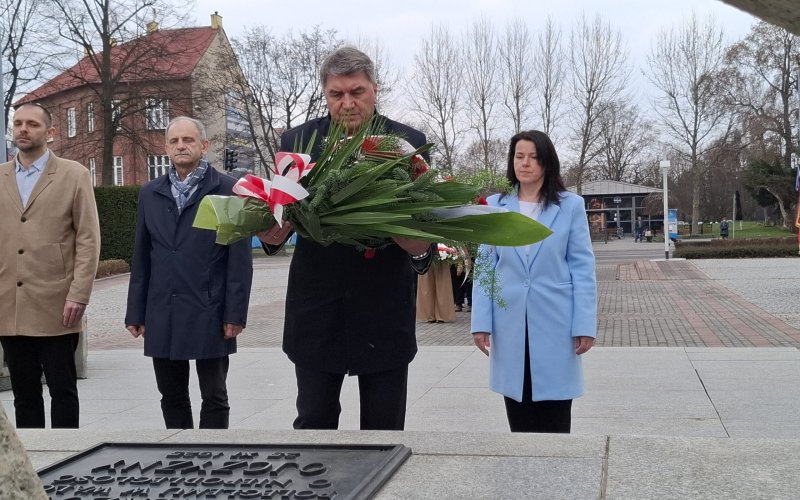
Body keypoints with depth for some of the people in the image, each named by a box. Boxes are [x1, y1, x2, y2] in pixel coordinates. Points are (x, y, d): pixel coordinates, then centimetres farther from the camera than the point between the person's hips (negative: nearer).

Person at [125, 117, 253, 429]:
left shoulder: (227, 189, -2)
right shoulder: (150, 194, 12)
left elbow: (239, 258, -5)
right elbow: (141, 258, 12)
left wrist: (236, 313, -10)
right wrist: (136, 312, 8)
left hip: (209, 314, -4)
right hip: (162, 315, 4)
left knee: (214, 398, 5)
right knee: (172, 398, 13)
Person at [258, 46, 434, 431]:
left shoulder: (408, 143, -1)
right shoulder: (297, 140, 2)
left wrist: (420, 247, -26)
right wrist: (271, 234, -22)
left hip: (384, 310, 0)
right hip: (317, 309, 1)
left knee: (384, 427, 10)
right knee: (314, 421, 8)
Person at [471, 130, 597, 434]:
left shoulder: (570, 206, 0)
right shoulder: (494, 206, 5)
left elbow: (582, 269, -1)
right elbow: (484, 267, 4)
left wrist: (585, 325, -8)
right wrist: (481, 322, -2)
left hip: (554, 323, -1)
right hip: (510, 324, 2)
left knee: (555, 419, 5)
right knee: (518, 417, 10)